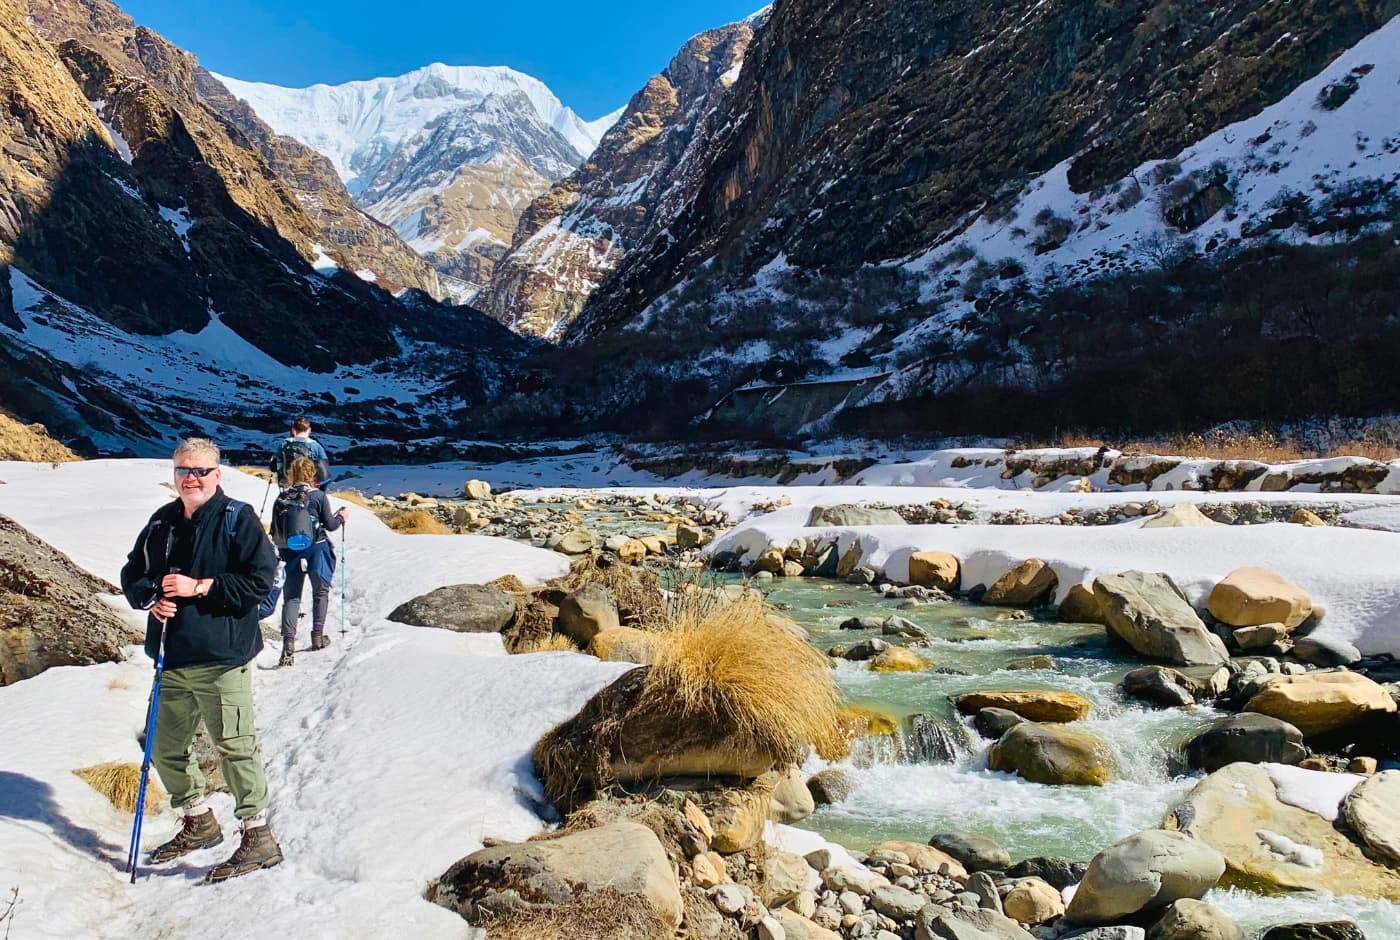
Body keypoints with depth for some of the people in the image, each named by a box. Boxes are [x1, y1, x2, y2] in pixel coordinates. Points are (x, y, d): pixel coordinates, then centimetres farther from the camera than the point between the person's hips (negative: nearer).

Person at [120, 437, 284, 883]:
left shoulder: (238, 519, -7)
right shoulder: (161, 523, 11)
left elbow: (260, 578, -13)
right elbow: (132, 574, 18)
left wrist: (199, 587, -19)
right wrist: (151, 597, -3)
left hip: (222, 658, -7)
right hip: (173, 660, 7)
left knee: (235, 746, -4)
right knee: (166, 747, 16)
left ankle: (258, 837, 7)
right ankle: (199, 823, 36)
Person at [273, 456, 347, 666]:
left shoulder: (282, 499, 0)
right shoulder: (319, 496, -9)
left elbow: (275, 531, 3)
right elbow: (330, 525, -4)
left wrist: (280, 550, 20)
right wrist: (342, 516, 15)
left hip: (291, 553, 2)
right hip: (317, 550, -2)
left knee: (291, 596, 5)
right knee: (320, 592, 17)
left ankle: (288, 640, -10)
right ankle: (318, 636, 21)